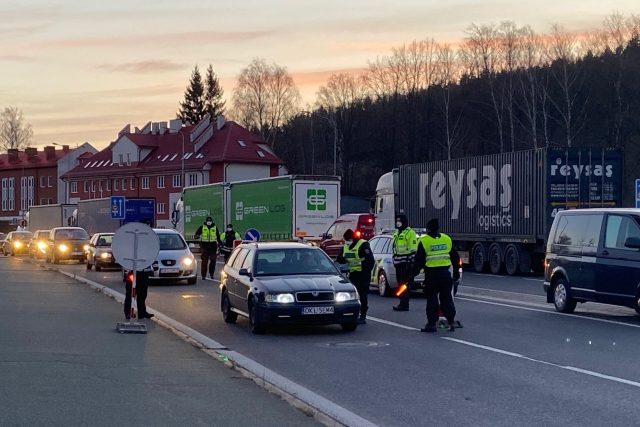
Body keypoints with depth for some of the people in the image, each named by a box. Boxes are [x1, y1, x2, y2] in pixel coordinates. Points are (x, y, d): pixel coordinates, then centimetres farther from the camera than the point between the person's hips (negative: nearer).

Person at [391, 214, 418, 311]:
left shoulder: (410, 233, -8)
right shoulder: (396, 233, 19)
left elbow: (413, 249, -13)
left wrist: (411, 262, -17)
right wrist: (394, 259, 24)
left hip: (406, 263, -9)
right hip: (398, 262, 9)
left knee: (405, 284, -9)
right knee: (400, 284, 11)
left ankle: (404, 304, -10)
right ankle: (402, 303, 17)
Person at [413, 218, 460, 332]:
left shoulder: (424, 241, -6)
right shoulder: (447, 239, 8)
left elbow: (419, 260, -6)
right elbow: (454, 257, 15)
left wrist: (414, 272, 1)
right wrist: (456, 271, 23)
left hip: (431, 274, -4)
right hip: (445, 273, 4)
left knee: (432, 299, 2)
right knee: (447, 298, 11)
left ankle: (431, 323, 3)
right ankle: (451, 322, 11)